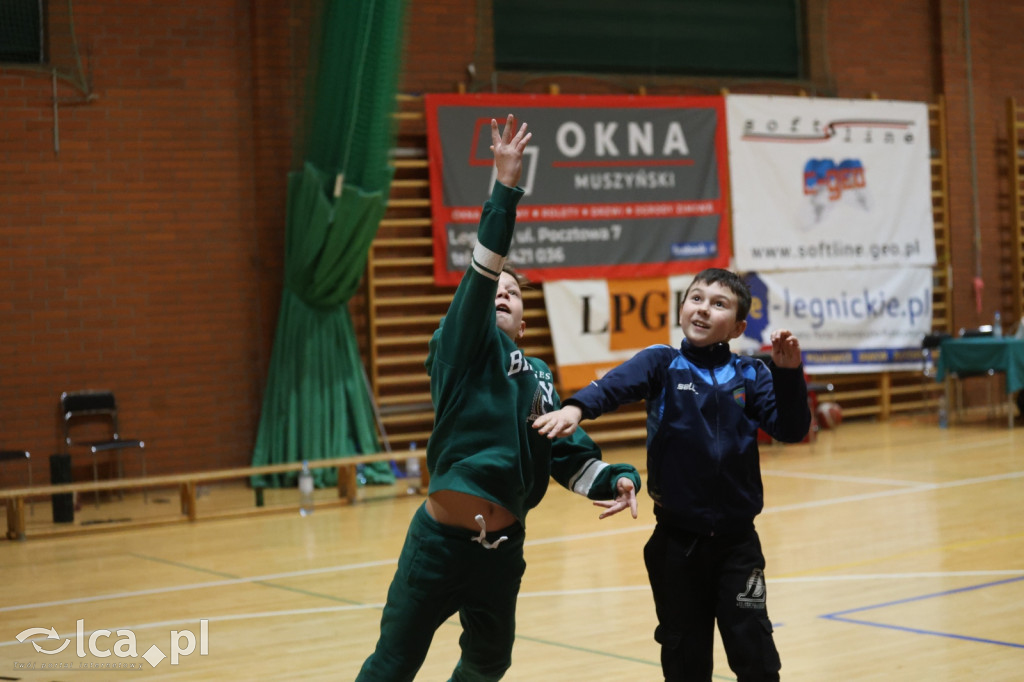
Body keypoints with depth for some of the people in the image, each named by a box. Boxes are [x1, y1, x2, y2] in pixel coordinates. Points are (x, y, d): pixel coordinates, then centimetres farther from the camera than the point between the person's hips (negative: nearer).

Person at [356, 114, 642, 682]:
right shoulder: (465, 348, 0)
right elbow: (481, 273, -14)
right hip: (440, 541, -6)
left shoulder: (540, 380, 17)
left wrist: (617, 480, -5)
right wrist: (506, 185, -21)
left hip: (503, 549, 6)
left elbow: (571, 457, 14)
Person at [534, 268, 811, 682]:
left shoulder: (751, 376, 3)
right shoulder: (662, 364, -2)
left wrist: (789, 374, -18)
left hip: (737, 539, 1)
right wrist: (576, 407, -40)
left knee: (753, 649, 0)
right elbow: (616, 384, -20)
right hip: (677, 539, 0)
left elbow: (791, 429, -3)